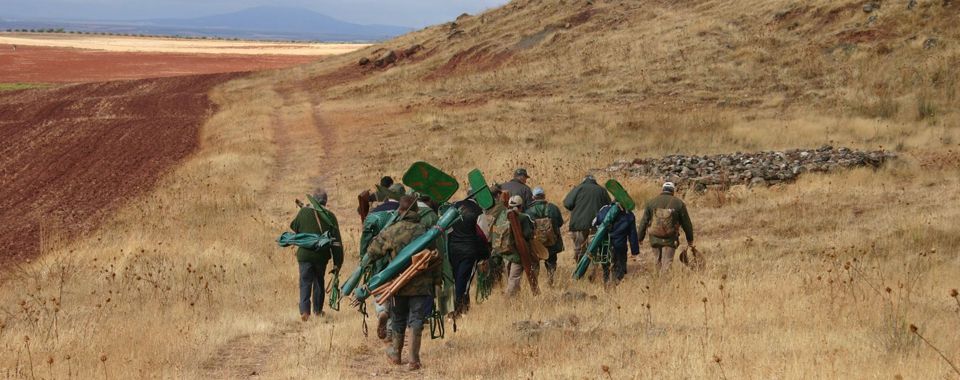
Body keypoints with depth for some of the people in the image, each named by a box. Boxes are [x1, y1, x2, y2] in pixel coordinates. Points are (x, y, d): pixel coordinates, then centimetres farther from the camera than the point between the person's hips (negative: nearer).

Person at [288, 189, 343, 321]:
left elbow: (294, 227, 12)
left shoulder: (304, 212, -6)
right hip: (322, 255, 1)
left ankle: (304, 310, -17)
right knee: (319, 282, 20)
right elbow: (336, 241, -5)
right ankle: (318, 310, 29)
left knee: (305, 283, 1)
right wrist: (338, 263, 0)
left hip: (304, 254, -1)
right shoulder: (330, 216, -5)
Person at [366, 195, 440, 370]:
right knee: (416, 321, 2)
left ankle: (396, 354, 32)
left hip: (397, 284, 1)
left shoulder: (391, 231, -7)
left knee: (398, 319, 18)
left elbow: (372, 252, -1)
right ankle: (414, 359, -5)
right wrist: (437, 281, 8)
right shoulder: (425, 231, -5)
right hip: (421, 285, -1)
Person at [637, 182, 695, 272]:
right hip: (670, 240, -2)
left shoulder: (651, 202, 3)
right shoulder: (678, 203, -1)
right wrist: (690, 239, 15)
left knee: (659, 262, 17)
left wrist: (640, 238, 12)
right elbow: (686, 223, 4)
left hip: (655, 238, 2)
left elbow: (644, 222, 4)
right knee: (667, 264, -1)